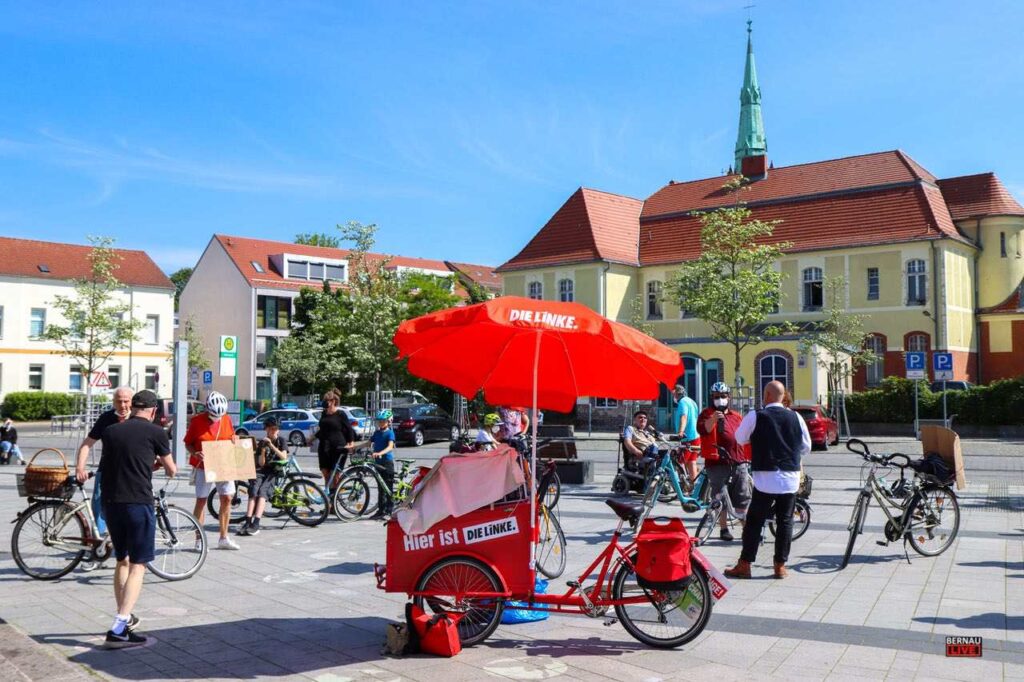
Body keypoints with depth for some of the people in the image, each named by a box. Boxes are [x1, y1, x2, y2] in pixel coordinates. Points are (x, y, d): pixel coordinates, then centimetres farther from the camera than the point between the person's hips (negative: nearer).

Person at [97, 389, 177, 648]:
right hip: (138, 503, -6)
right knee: (138, 565, -1)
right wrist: (160, 462, 32)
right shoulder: (156, 432, -2)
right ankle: (118, 630, -11)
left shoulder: (110, 431, 11)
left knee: (122, 561, 21)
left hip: (110, 502, 6)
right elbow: (171, 471, 9)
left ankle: (124, 617, 31)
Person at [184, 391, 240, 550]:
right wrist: (195, 453, -22)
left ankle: (224, 538, 14)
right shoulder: (197, 421, -9)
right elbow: (188, 443, -3)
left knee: (226, 499, 4)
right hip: (204, 467, -4)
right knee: (201, 500, 1)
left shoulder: (226, 419, 1)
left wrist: (235, 439, -7)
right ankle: (199, 540, 9)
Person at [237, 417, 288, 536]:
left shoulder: (281, 441, 10)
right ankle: (247, 522, -34)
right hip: (262, 471, 3)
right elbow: (261, 463, 6)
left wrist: (271, 445, -14)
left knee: (262, 491, -28)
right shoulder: (262, 443, 14)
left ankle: (255, 524, -37)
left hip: (275, 472, -3)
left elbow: (284, 457, -7)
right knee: (254, 490, -26)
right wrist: (263, 450, -10)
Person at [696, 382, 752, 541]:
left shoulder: (737, 416, 19)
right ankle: (724, 529, 8)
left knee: (742, 498, 6)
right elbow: (702, 429, -18)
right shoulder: (707, 413, 2)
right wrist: (713, 419, -35)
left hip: (738, 462, 5)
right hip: (718, 462, -4)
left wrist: (747, 457, 24)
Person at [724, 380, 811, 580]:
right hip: (790, 479, 3)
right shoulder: (795, 417, 3)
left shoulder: (755, 416, -7)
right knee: (785, 521, 10)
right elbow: (806, 447, 13)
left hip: (765, 479, -3)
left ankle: (744, 565, 6)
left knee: (754, 521, 4)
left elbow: (740, 439, 8)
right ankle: (780, 565, 12)